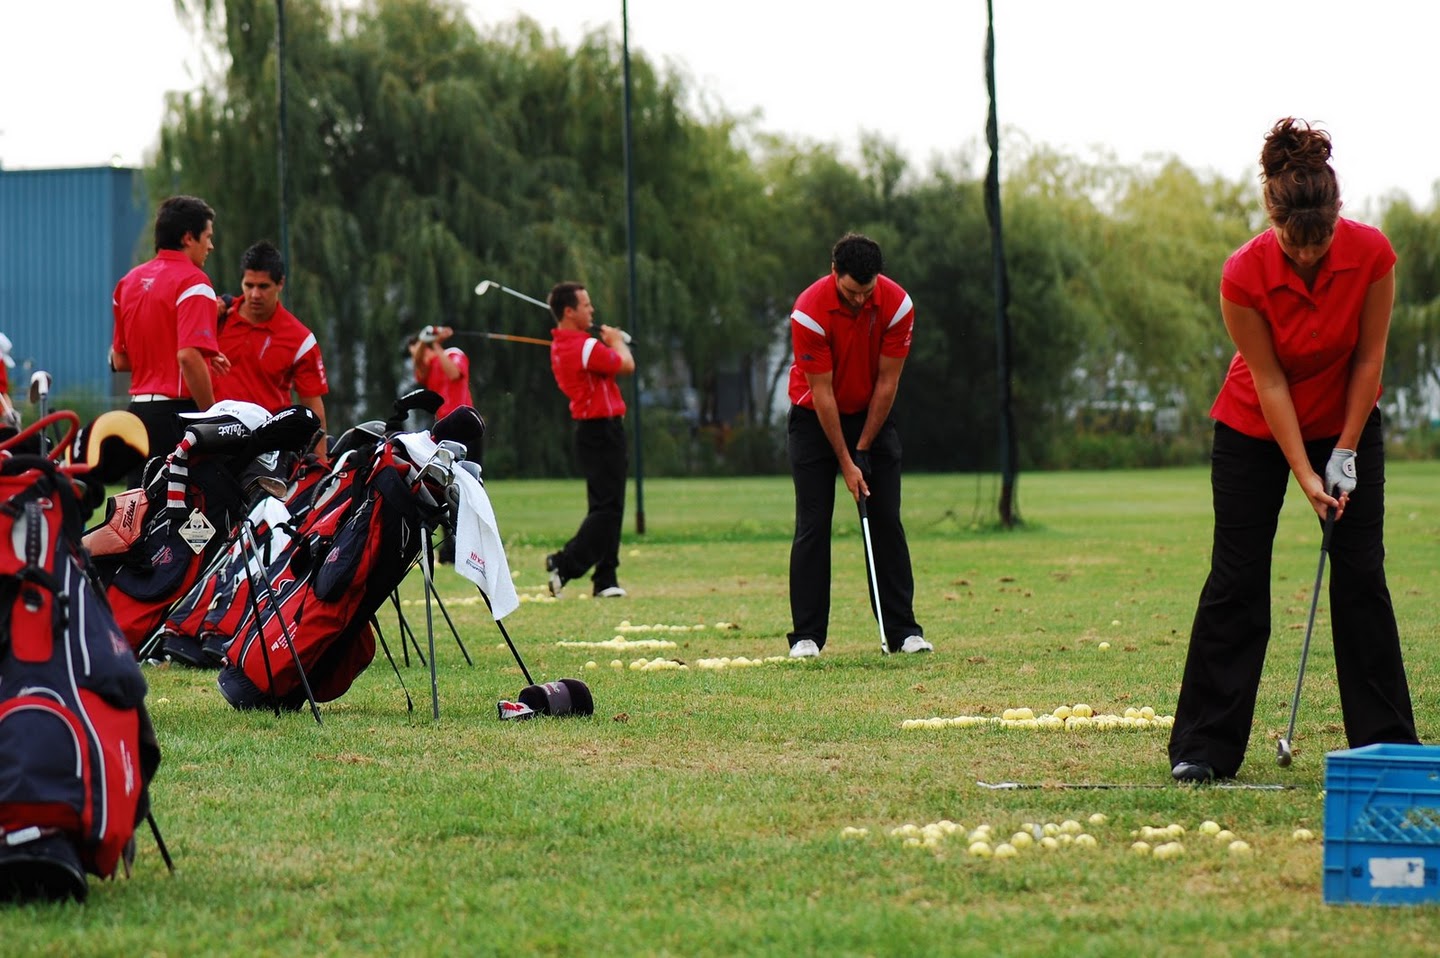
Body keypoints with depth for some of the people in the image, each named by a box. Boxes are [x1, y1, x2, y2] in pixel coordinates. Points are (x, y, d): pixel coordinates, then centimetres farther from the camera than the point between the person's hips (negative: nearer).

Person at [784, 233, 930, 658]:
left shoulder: (897, 304, -19)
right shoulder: (810, 312, -27)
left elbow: (887, 381, -12)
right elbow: (822, 392, -22)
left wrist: (863, 450, -11)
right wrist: (846, 463, -20)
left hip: (872, 415, 3)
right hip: (815, 418, -2)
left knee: (886, 522, -2)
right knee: (812, 525, -7)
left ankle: (902, 630, 0)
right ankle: (807, 635, -5)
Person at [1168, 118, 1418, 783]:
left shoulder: (1371, 253, -22)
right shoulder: (1244, 275, -27)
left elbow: (1368, 357, -12)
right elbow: (1269, 381, -20)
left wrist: (1345, 454, -11)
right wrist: (1304, 475, -21)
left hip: (1346, 422, 2)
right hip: (1255, 430, -2)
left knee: (1361, 574, -3)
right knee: (1237, 579, -4)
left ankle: (1385, 740, 4)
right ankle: (1204, 747, 0)